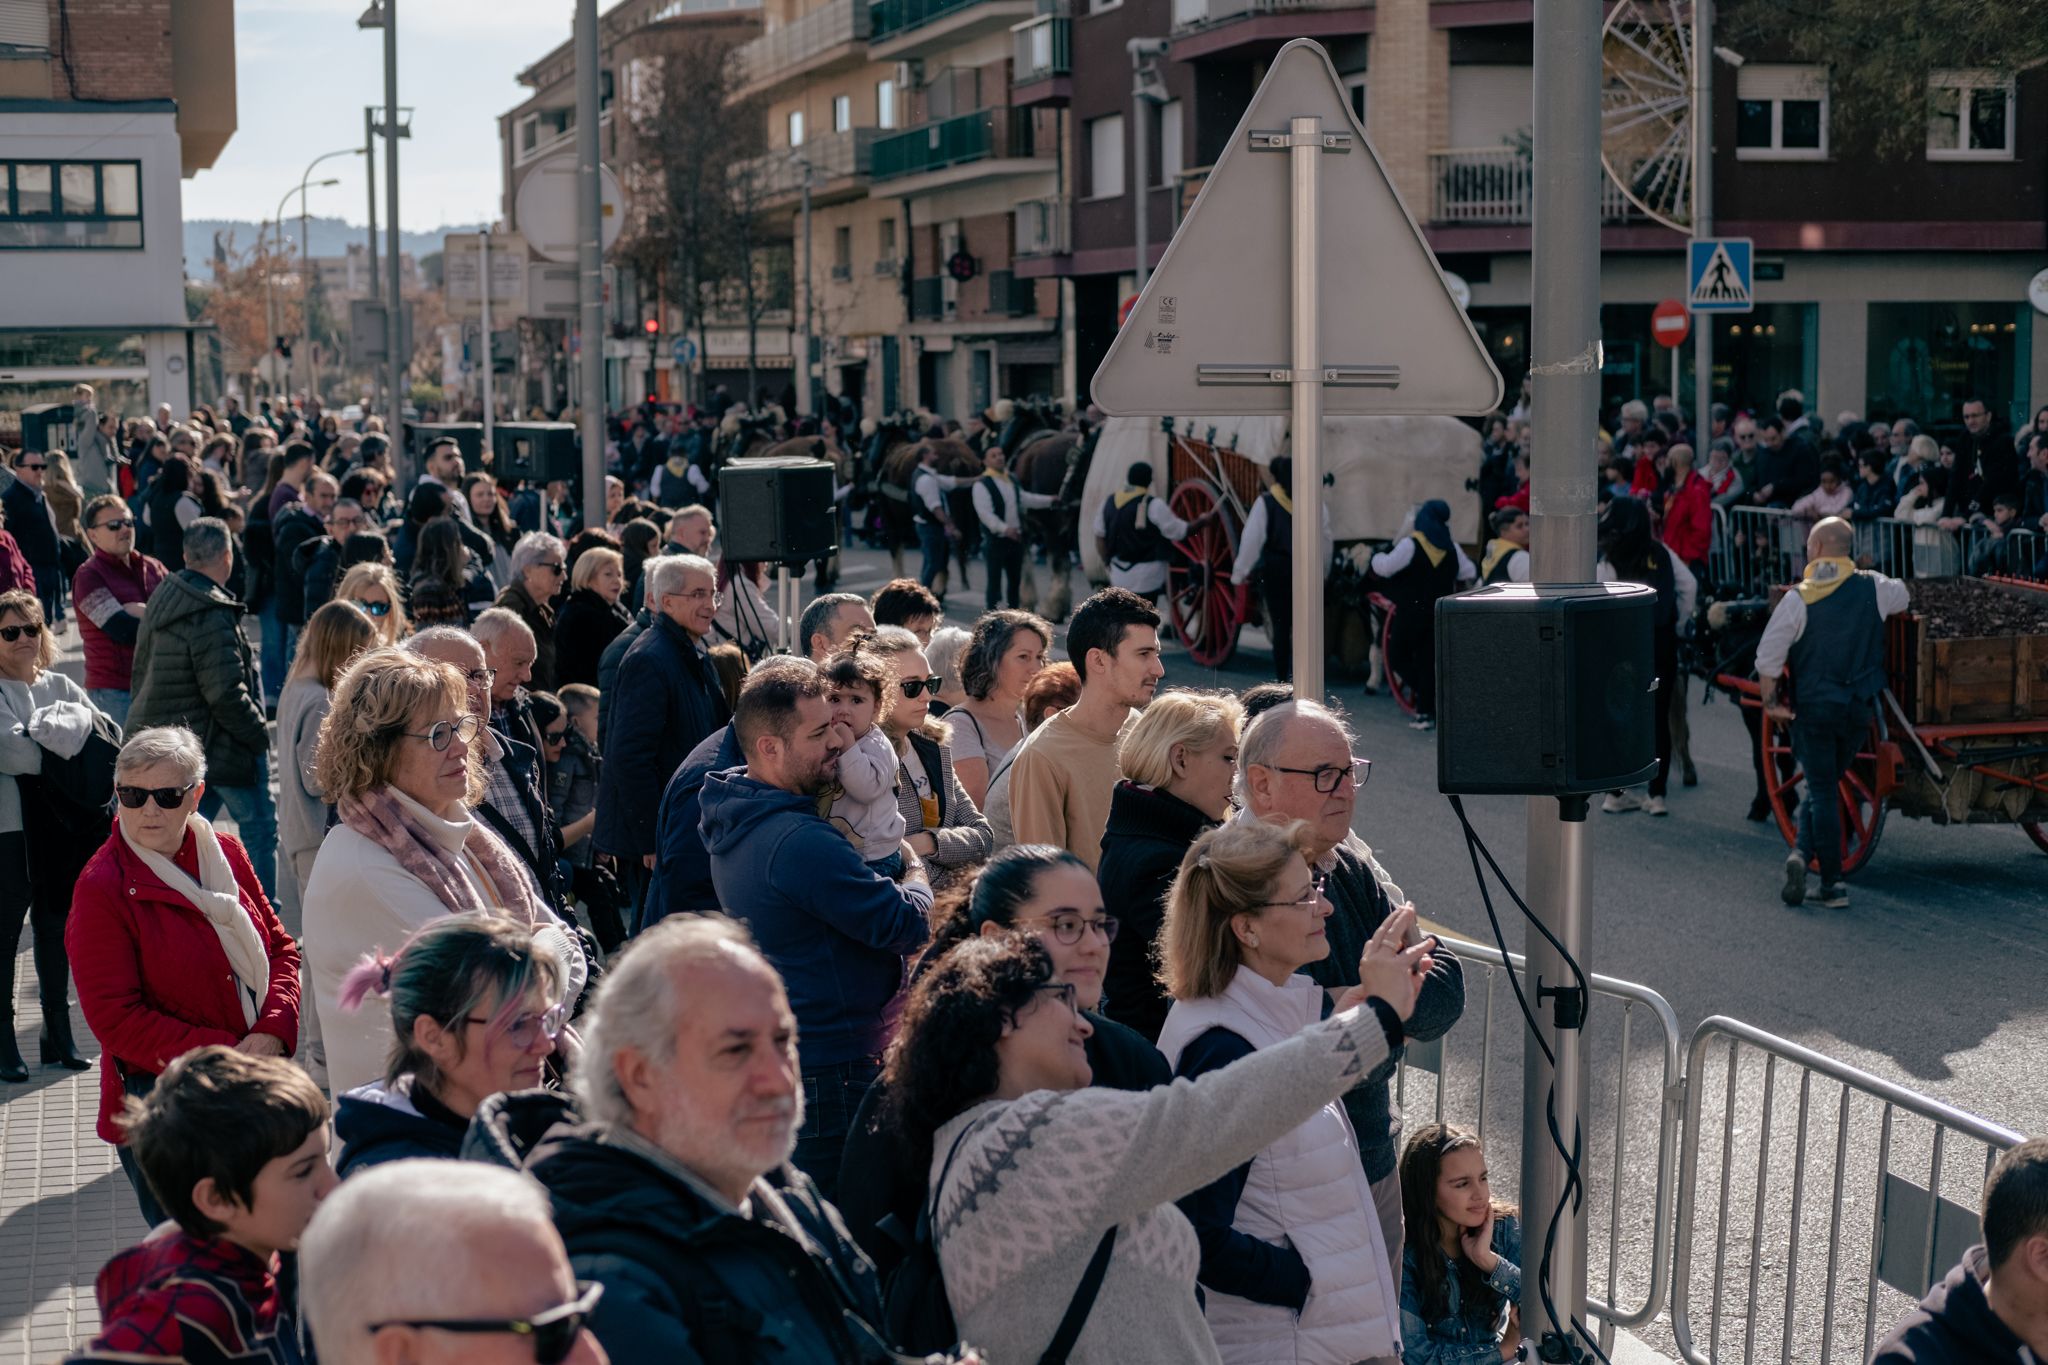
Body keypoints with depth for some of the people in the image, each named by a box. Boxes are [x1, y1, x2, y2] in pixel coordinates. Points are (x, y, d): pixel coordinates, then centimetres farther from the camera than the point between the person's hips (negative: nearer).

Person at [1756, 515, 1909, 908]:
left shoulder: (1798, 599, -11)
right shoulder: (1874, 587, -2)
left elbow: (1768, 658, -11)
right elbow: (1904, 598, 22)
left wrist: (1771, 701, 2)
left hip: (1812, 707, -3)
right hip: (1860, 707, 3)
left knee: (1821, 790, 2)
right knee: (1825, 785, 16)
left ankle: (1833, 883, -3)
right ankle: (1803, 853, 0)